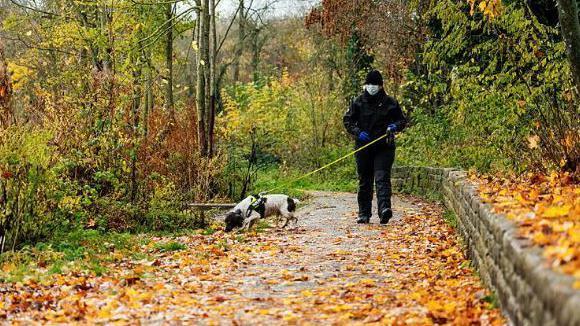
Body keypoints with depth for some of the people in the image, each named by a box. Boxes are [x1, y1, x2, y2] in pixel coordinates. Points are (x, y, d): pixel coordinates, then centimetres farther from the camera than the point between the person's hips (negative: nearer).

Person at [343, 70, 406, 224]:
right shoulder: (358, 102, 7)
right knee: (364, 181, 8)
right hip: (363, 147, 2)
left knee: (382, 178, -16)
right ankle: (364, 214, 16)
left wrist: (394, 127, -10)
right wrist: (358, 132, -9)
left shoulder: (390, 102, 5)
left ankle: (384, 209, -29)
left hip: (384, 147, -2)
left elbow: (402, 120, 12)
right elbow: (347, 120, 8)